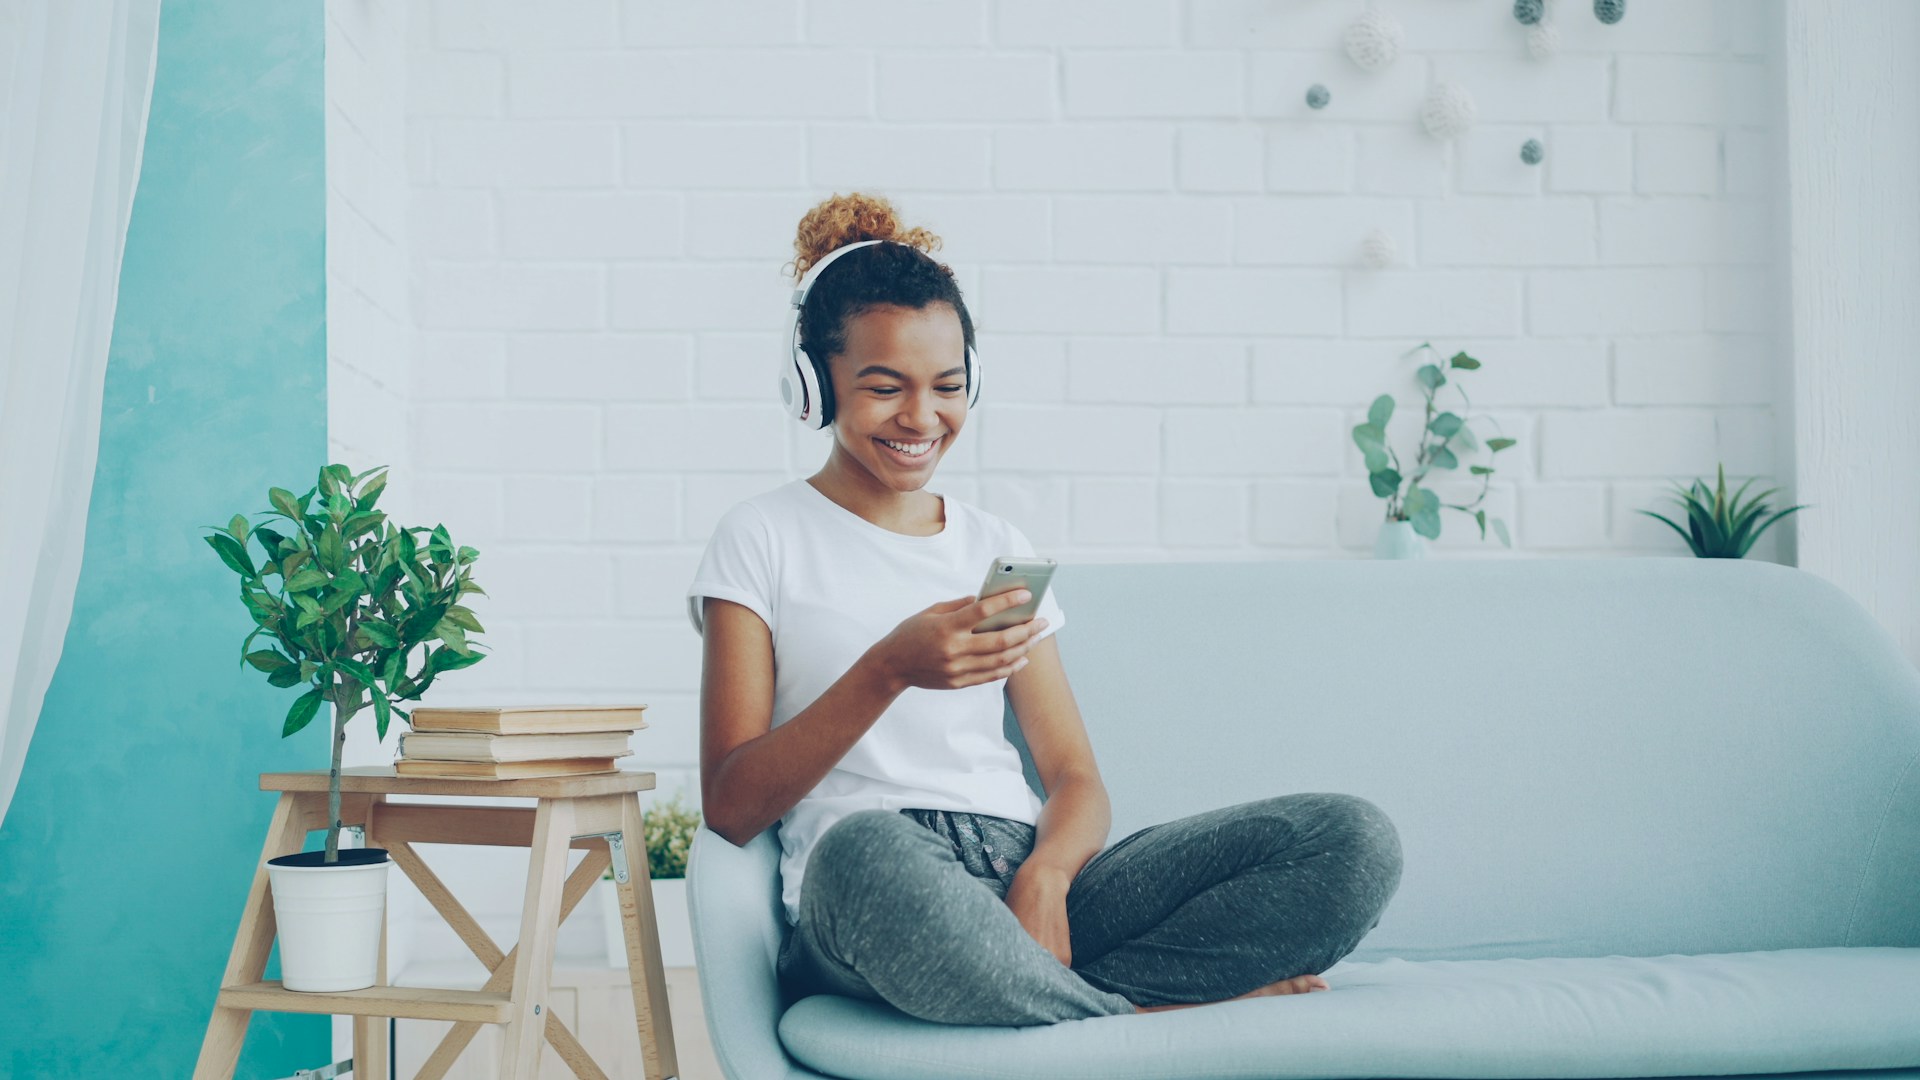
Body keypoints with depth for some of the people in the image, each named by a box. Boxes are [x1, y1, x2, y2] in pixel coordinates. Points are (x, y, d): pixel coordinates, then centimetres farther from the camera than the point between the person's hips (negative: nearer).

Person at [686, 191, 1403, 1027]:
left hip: (1027, 882, 5)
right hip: (863, 899, -4)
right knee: (866, 853, -44)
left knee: (1355, 838, -15)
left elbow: (1076, 779, 14)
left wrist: (1046, 874, -10)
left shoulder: (996, 549, 22)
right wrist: (889, 669, -14)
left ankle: (1033, 991, -23)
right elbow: (729, 808, -1)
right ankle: (1146, 1014, -21)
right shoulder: (762, 541, 10)